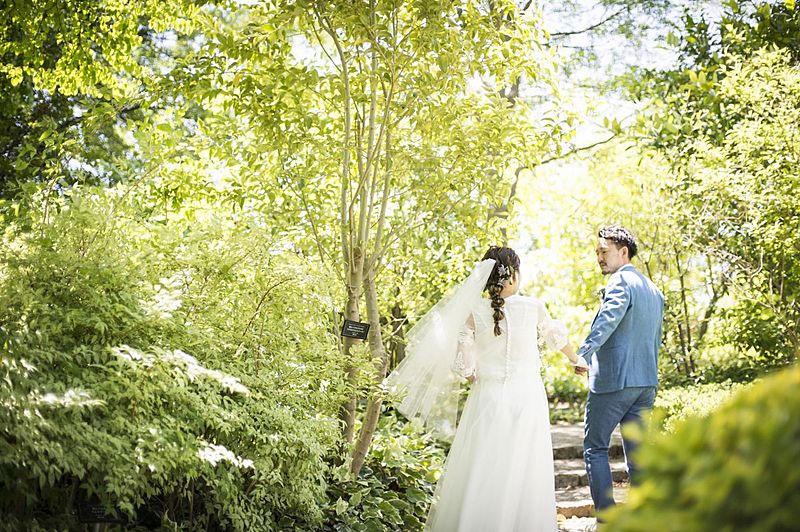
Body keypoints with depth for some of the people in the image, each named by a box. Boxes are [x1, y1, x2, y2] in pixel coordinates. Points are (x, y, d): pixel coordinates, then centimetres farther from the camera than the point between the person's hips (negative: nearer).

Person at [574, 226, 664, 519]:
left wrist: (583, 354, -40)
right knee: (637, 451, 12)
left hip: (614, 380, -8)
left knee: (595, 447, 2)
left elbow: (607, 320, -27)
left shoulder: (620, 282, -9)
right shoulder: (654, 290, 19)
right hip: (647, 382, 8)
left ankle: (607, 519, 0)